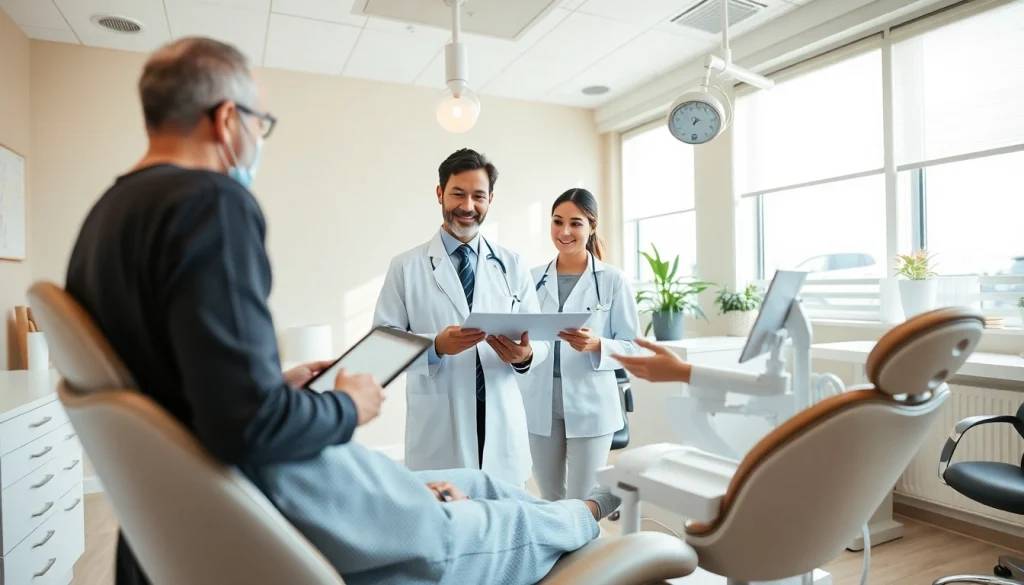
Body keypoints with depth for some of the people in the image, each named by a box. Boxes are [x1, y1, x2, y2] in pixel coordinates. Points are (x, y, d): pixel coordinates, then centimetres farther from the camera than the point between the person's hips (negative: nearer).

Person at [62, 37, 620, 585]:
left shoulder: (104, 215, 5)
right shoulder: (211, 202, -25)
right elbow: (250, 425, -31)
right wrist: (348, 407, -12)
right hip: (279, 498, -9)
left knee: (468, 485, 23)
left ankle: (564, 513, 46)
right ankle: (584, 515, 45)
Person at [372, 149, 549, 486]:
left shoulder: (512, 266, 8)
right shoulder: (406, 267, 2)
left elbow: (539, 339, 5)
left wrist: (525, 354, -18)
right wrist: (436, 345, -19)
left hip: (502, 428, 2)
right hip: (437, 430, -2)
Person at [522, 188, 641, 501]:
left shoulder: (613, 280, -3)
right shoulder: (533, 279, 5)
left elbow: (632, 347, -4)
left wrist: (596, 345, -22)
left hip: (590, 406, -3)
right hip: (541, 406, 3)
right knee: (550, 500, 15)